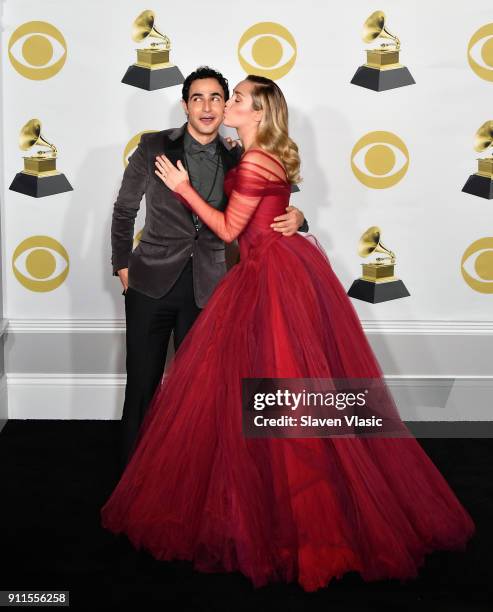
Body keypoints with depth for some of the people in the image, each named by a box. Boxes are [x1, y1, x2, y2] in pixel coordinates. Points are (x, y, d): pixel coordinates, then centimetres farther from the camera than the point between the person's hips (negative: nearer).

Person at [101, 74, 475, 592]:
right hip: (275, 269, 10)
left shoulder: (256, 162, -15)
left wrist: (183, 188, -4)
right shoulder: (270, 157, 14)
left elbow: (228, 229, -10)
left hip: (274, 276, -10)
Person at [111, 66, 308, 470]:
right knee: (143, 383, 5)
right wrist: (123, 266, 5)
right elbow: (124, 210, 5)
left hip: (206, 288, 2)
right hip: (152, 283, -1)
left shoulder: (236, 159, 1)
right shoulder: (155, 147, -4)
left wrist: (294, 217, -11)